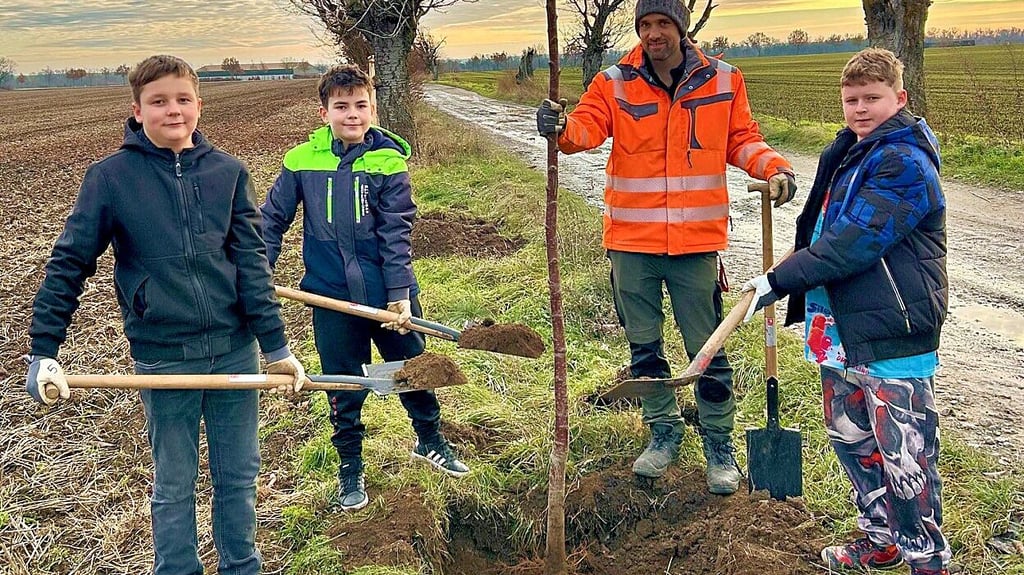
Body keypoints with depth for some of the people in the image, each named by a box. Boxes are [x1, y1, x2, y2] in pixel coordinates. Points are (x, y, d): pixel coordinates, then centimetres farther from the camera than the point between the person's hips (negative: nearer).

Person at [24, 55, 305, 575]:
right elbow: (69, 263, -3)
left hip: (235, 350, 2)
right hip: (163, 357, -2)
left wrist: (276, 346, -3)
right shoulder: (110, 176, -6)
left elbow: (251, 263, 0)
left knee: (239, 475, 15)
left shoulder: (227, 172, 1)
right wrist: (43, 351, -7)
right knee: (174, 486, 13)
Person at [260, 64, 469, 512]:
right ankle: (350, 468, 30)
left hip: (388, 294, 0)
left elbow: (397, 232, -10)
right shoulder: (301, 161, -5)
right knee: (345, 389, 11)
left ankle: (430, 442, 41)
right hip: (333, 296, 0)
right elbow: (273, 220, 5)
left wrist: (400, 293, -15)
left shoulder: (389, 160, -9)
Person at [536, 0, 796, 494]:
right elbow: (588, 126, -16)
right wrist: (561, 128, -38)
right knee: (644, 345, 13)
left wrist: (774, 167, -9)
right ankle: (664, 431, 32)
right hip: (632, 241, 1)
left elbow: (740, 140, 9)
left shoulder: (722, 80, 2)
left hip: (697, 240, -1)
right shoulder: (614, 83, -1)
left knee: (707, 349, 6)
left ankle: (719, 442, 22)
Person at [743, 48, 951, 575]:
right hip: (841, 325, 10)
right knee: (849, 437, 19)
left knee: (903, 455, -2)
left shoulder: (906, 164, -16)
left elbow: (854, 241, -23)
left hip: (893, 332, -10)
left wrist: (781, 279, -21)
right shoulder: (844, 153, 13)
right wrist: (790, 285, 19)